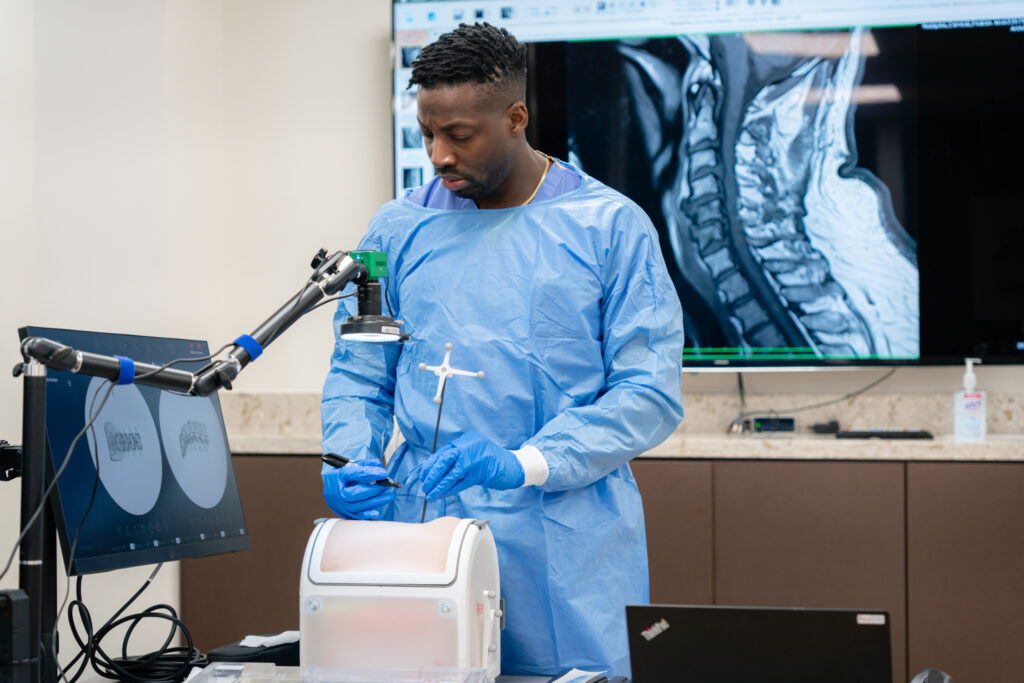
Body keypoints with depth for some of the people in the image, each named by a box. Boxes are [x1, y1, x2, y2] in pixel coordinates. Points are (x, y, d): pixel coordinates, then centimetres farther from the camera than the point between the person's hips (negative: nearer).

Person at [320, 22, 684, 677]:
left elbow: (651, 394, -7)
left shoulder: (613, 226, -2)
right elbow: (358, 376, 14)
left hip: (568, 554, -2)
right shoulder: (399, 229, 9)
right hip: (424, 535, 2)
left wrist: (521, 464, -18)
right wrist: (353, 465, -7)